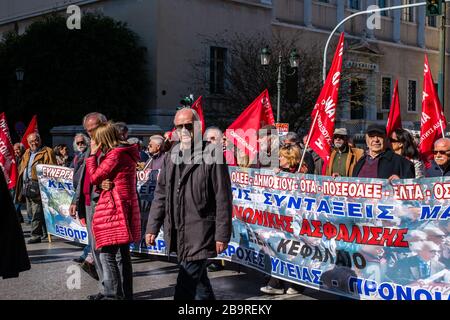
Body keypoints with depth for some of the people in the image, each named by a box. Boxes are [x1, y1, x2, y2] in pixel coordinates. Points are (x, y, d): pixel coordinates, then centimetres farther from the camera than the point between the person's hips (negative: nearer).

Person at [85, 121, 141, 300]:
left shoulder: (115, 154, -14)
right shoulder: (126, 152, 14)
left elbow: (94, 177, -10)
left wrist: (93, 154, 0)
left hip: (115, 210, -10)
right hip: (126, 208, 10)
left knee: (107, 253, -10)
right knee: (124, 253, 15)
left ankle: (113, 295, -13)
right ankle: (126, 294, 23)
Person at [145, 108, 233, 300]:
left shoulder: (212, 156, -8)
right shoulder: (172, 158, 11)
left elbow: (223, 200, -9)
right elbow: (161, 196, 16)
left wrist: (222, 235, -11)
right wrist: (152, 227, 11)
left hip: (200, 234, -6)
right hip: (177, 234, 6)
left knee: (185, 286, -8)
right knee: (200, 284, 17)